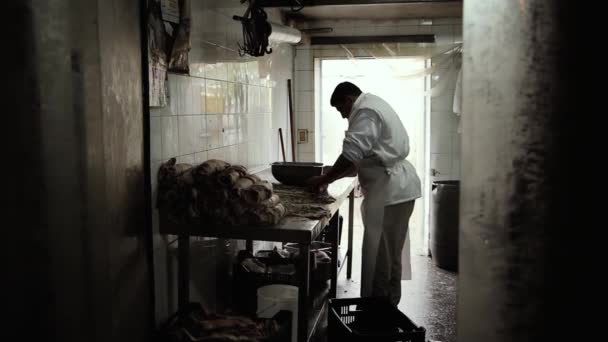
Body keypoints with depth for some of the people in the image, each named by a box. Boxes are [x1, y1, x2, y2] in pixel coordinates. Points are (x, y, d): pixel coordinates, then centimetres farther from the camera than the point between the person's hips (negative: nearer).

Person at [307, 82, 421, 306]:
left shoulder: (365, 112, -11)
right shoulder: (372, 106, 22)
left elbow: (351, 155, -20)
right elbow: (363, 159, 21)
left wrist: (324, 180, -9)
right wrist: (331, 177, 15)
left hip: (391, 190, -11)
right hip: (395, 188, 11)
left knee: (381, 256, -4)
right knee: (388, 254, 15)